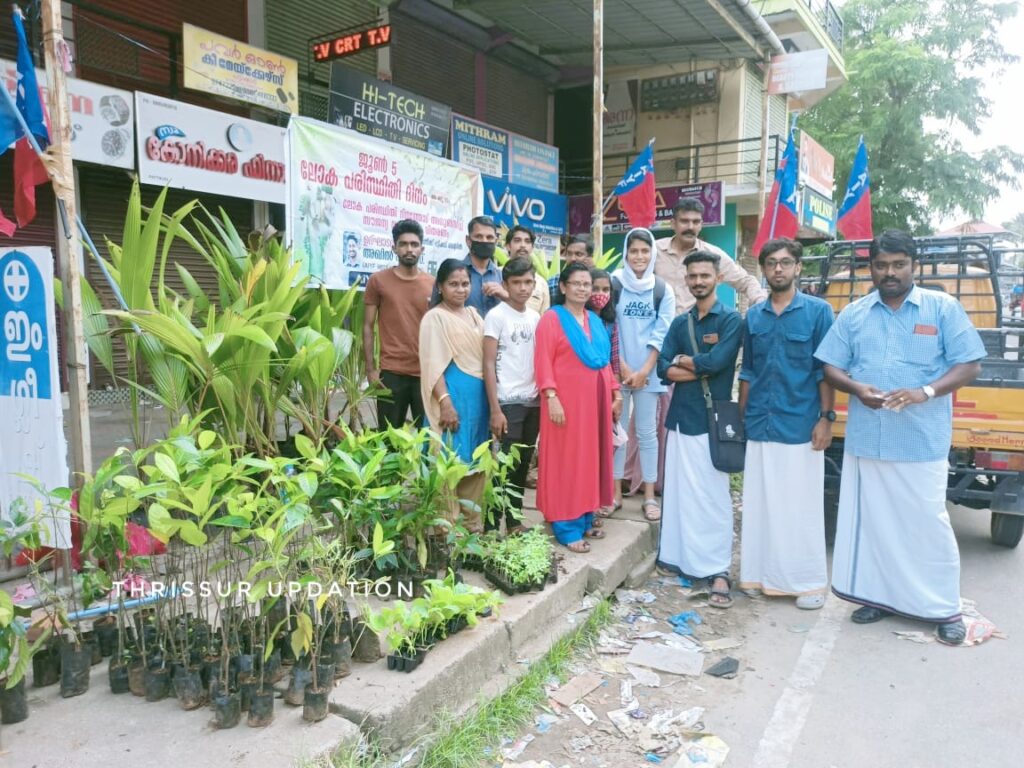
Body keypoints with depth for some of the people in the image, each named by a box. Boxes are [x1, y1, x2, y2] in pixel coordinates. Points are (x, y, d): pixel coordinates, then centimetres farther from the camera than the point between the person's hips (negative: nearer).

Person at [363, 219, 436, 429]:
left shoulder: (433, 284, 8)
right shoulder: (378, 280, 3)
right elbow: (368, 327, 3)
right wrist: (370, 368, -3)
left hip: (427, 371, 2)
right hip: (391, 372, -1)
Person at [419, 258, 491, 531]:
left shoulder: (473, 314, 15)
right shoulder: (435, 317, -6)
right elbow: (434, 364, -13)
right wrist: (445, 402, -19)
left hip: (478, 393, 7)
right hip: (453, 393, -7)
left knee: (475, 460, 12)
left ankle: (472, 520, 23)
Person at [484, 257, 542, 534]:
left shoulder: (536, 318, 10)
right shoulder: (496, 316, -6)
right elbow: (488, 365, -9)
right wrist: (495, 409, -14)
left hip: (534, 401, 6)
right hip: (508, 402, -5)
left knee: (522, 464, 12)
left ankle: (514, 520, 23)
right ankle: (491, 526, 7)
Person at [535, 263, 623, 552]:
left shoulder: (595, 321, 14)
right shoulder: (551, 318, -6)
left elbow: (605, 361, 17)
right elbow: (543, 362, -13)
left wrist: (616, 393, 13)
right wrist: (551, 398, -21)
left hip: (596, 400, 7)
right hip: (567, 400, -7)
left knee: (591, 458, 11)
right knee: (566, 462, -2)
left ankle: (585, 519, 22)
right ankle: (567, 528, 3)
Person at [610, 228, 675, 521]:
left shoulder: (663, 291, 3)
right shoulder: (613, 285, 0)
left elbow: (662, 335, 0)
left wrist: (644, 371, -9)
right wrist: (623, 367, -8)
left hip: (648, 372, 0)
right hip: (617, 370, 0)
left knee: (647, 432, 5)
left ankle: (650, 495, 12)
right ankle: (615, 491, 16)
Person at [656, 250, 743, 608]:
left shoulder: (731, 319, -2)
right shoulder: (679, 322, 13)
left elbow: (716, 361, -17)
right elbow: (664, 369, 1)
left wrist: (682, 359, -1)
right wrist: (701, 368, -11)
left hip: (712, 419, -5)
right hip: (680, 416, 5)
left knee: (712, 496, -3)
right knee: (679, 492, 10)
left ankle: (718, 571, 3)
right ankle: (680, 557, 22)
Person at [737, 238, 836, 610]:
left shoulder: (818, 311, -1)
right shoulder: (753, 316, 9)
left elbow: (826, 369, -3)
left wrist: (826, 418, -9)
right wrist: (740, 418, 9)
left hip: (800, 425, -4)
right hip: (760, 425, 4)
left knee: (802, 505, 4)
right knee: (760, 503, 10)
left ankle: (809, 582, 16)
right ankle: (762, 574, 23)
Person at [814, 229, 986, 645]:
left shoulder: (944, 308, 1)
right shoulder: (853, 314, 9)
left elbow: (969, 365, -2)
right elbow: (831, 368, 8)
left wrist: (926, 392, -19)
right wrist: (856, 388, -13)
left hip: (923, 443, -3)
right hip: (865, 440, 3)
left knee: (928, 524, 2)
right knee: (871, 521, 10)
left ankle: (945, 609, 18)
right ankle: (881, 595, 24)